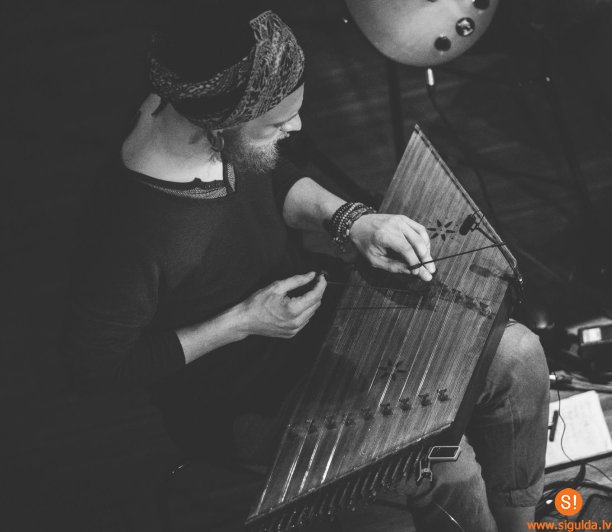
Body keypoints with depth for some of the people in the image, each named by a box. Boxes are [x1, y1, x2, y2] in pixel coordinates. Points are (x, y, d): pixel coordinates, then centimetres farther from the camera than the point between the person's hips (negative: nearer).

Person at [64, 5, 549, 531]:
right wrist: (243, 323, -22)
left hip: (304, 303, 8)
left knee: (518, 355, 1)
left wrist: (351, 220, -12)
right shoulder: (132, 236, -37)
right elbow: (97, 364, -22)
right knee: (446, 466, -21)